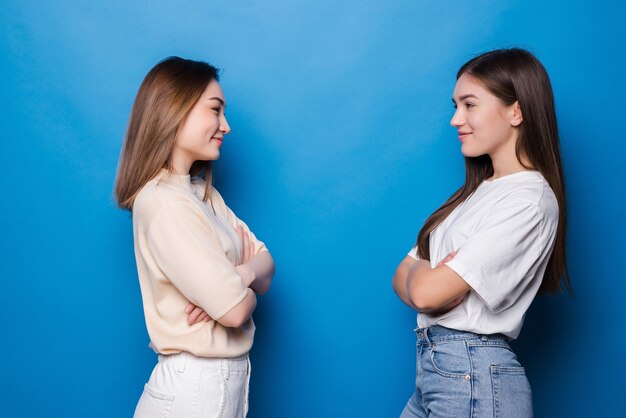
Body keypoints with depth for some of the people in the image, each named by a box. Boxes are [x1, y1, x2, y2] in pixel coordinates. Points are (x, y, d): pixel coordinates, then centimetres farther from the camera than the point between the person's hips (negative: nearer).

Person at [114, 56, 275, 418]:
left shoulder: (202, 192, 6)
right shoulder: (165, 203, -22)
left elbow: (265, 263, 2)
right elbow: (235, 309, -25)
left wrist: (239, 276, -19)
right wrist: (243, 287, -3)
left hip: (226, 376, 8)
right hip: (196, 386, -8)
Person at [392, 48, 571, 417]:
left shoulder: (528, 201, -15)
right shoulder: (479, 191, 11)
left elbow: (424, 292, -20)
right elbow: (404, 279, 8)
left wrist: (417, 272, 0)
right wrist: (434, 274, -12)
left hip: (474, 378, -7)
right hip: (433, 370, 7)